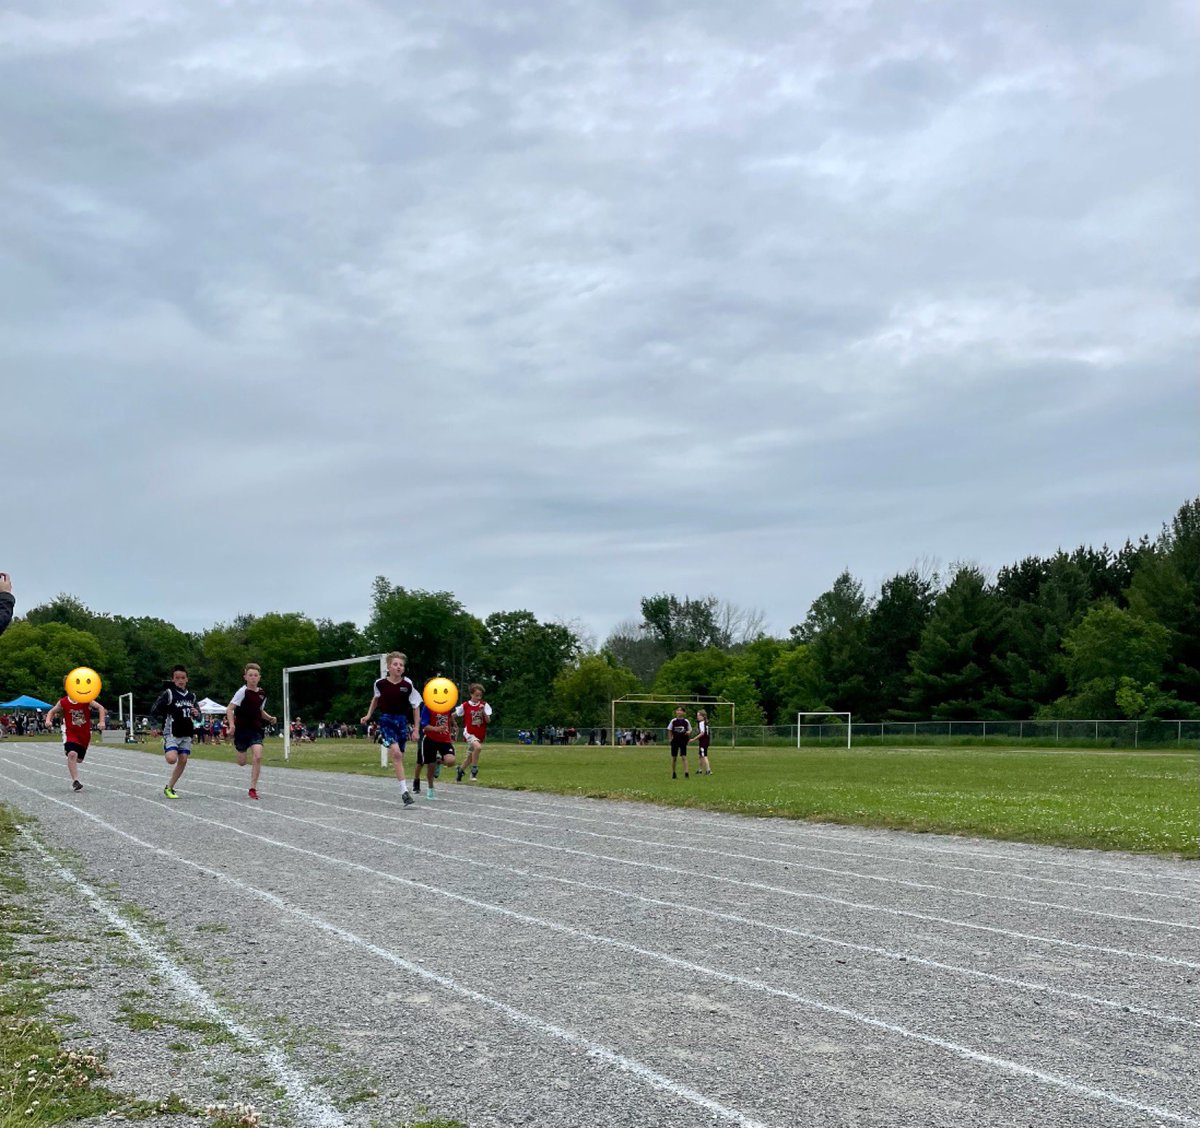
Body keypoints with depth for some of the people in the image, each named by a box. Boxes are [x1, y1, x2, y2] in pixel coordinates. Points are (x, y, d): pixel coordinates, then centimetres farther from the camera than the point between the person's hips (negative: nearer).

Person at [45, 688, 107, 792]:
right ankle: (75, 781, -22)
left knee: (79, 759, 12)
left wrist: (102, 721, -15)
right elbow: (52, 711, 7)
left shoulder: (86, 700, -8)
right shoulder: (63, 702, -6)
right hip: (70, 733, -2)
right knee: (72, 754, -26)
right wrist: (48, 720, -14)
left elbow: (100, 708, -3)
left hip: (85, 734, 2)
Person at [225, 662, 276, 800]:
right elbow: (229, 709, -15)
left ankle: (253, 788, -9)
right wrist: (232, 724, -28)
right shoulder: (243, 692, -12)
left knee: (258, 757, -17)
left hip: (256, 729, 3)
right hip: (242, 729, -3)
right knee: (242, 763, 6)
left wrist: (270, 718, 3)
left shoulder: (262, 694, 4)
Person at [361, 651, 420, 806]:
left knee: (400, 757, 7)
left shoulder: (407, 684, -6)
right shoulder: (380, 683, -5)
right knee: (396, 752, -21)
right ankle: (404, 791, -23)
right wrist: (369, 715, 13)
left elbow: (416, 706, 3)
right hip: (386, 719, -2)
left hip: (402, 720, 2)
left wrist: (416, 728, 1)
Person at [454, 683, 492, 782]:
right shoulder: (465, 705, -6)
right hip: (469, 733, -4)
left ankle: (460, 771, 40)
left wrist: (483, 711, -21)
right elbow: (454, 715, 8)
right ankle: (474, 771, -19)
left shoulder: (484, 705, -1)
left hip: (480, 734, 4)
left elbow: (488, 720, -7)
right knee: (478, 747, -32)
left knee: (470, 757, 14)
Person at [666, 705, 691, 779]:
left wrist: (689, 732, -14)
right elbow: (669, 731, 9)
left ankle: (686, 773, -13)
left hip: (683, 741, -1)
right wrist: (671, 738, -2)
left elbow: (690, 731, 9)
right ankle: (673, 773, 20)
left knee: (684, 757, -10)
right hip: (675, 741, 1)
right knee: (673, 757, 7)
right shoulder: (673, 721, 1)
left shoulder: (686, 721, 1)